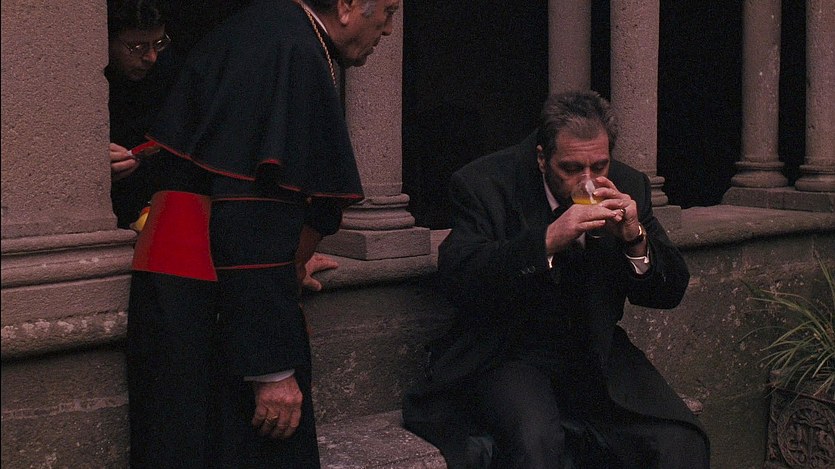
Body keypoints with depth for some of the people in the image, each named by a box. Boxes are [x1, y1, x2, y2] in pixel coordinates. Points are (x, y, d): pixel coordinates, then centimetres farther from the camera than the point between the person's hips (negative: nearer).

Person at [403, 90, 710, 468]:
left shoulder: (628, 186, 2)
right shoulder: (485, 184, -10)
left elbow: (671, 292, 4)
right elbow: (456, 278, -24)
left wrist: (636, 238, -16)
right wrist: (548, 240, -32)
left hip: (597, 355, 4)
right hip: (508, 353, -4)